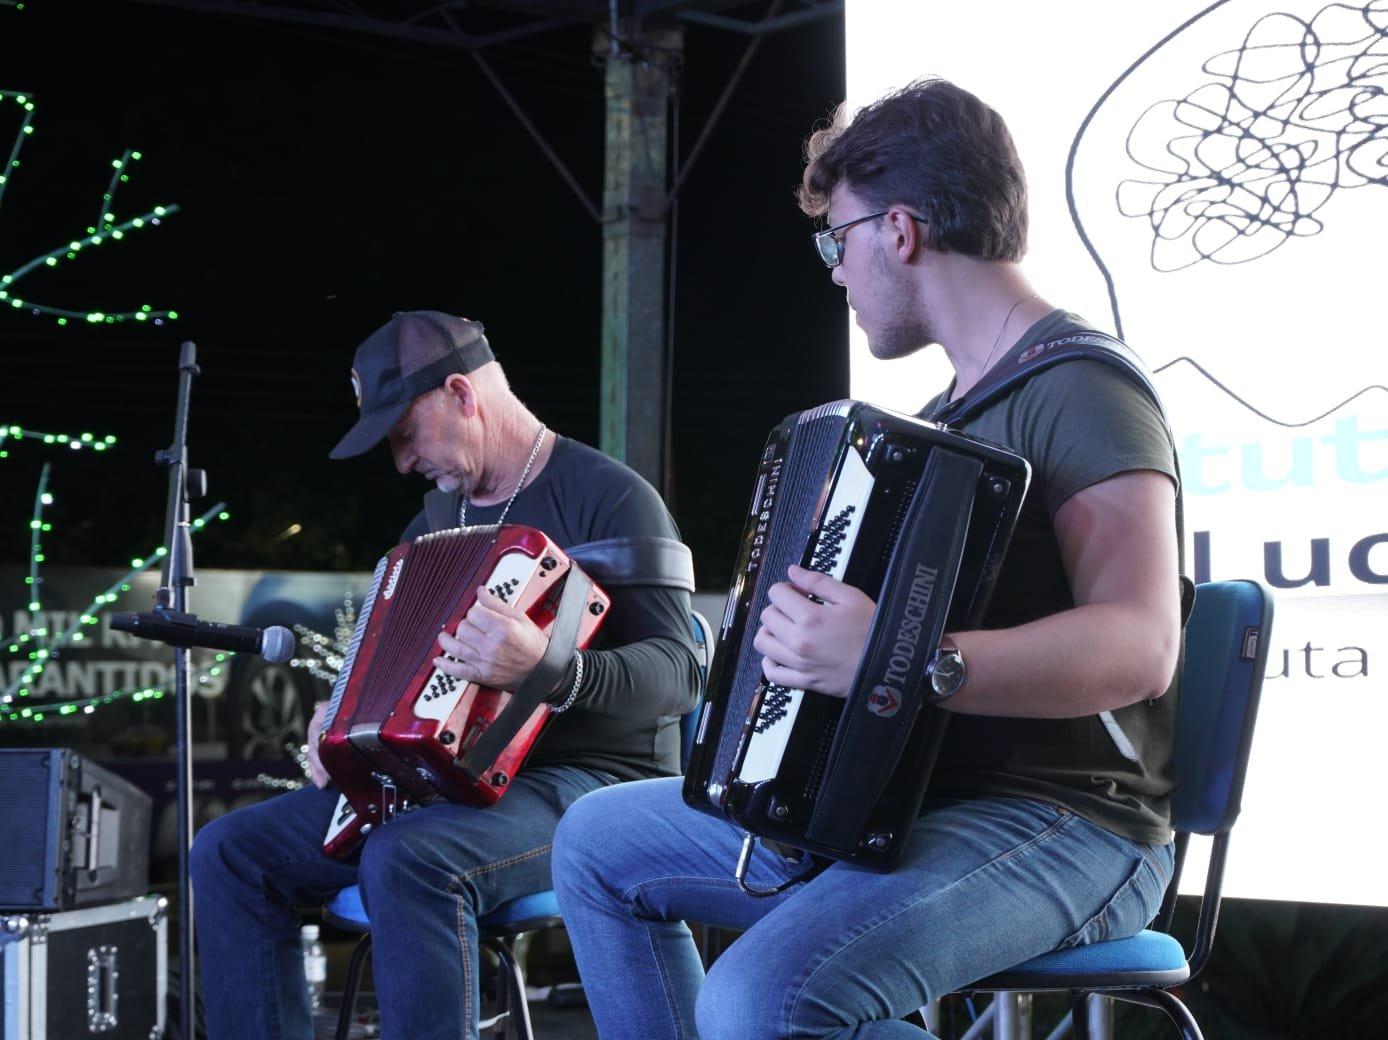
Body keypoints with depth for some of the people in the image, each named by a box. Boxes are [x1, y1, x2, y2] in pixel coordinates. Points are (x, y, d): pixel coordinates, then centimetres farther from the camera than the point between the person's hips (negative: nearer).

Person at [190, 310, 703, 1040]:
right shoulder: (438, 517, 17)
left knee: (409, 862, -37)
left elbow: (677, 675, -19)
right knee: (231, 852, -5)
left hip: (587, 785, -8)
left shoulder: (607, 498, -8)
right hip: (444, 782, 8)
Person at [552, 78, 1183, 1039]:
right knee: (598, 842, 14)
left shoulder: (1079, 386, -14)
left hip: (1065, 828, -10)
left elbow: (1138, 647, -29)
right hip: (891, 799, 10)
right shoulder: (959, 406, 16)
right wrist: (815, 639, 15)